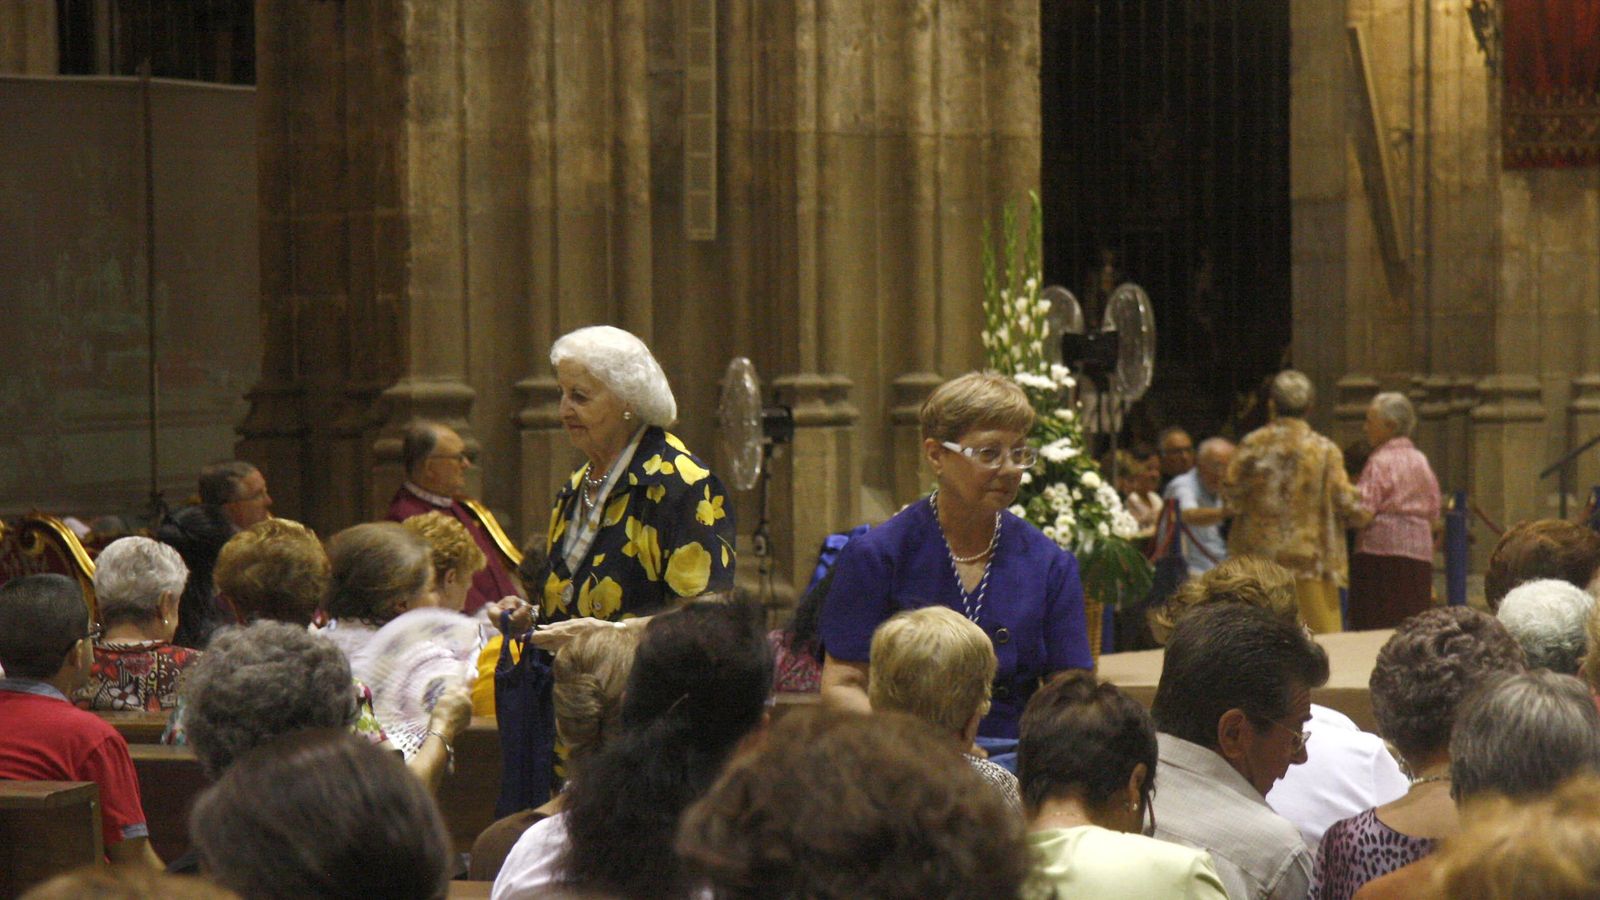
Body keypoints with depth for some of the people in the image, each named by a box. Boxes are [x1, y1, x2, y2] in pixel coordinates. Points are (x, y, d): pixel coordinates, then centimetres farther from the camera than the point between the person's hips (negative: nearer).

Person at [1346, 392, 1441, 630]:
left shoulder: (1381, 461, -7)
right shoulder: (1421, 461, 14)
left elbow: (1362, 510, -14)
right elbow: (1434, 513, 17)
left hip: (1382, 550, -7)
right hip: (1420, 553, 7)